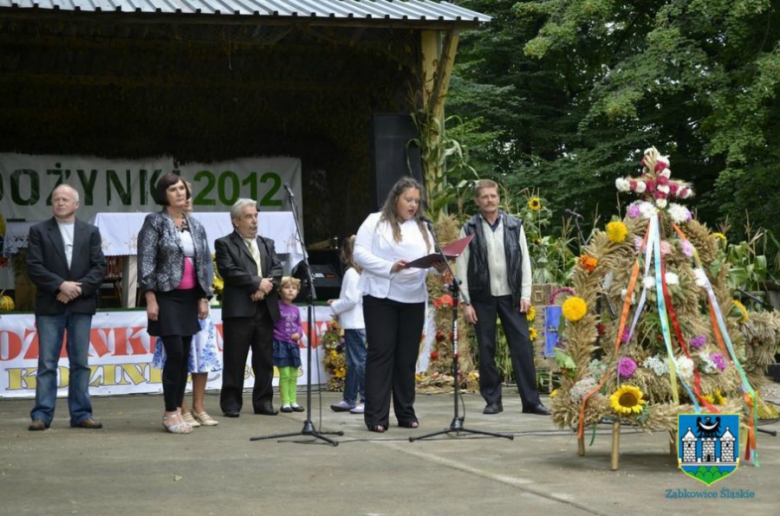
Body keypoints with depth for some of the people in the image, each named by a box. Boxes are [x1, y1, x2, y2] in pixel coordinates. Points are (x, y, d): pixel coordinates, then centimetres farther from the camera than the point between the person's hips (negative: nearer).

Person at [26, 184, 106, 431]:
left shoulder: (91, 232, 10)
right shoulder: (38, 231, 6)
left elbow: (99, 267, 2)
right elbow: (34, 267, -3)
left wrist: (78, 289, -12)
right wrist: (60, 285, -15)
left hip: (81, 305, 1)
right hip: (49, 306, -1)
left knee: (80, 362, 4)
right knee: (47, 363, -1)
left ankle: (81, 414, 8)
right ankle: (42, 415, 1)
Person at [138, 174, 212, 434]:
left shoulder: (195, 226, 12)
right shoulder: (154, 222, -3)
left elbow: (204, 263, 14)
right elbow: (146, 262, -8)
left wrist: (203, 297, 8)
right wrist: (150, 298, -14)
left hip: (190, 297, 5)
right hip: (167, 296, -5)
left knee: (184, 356, 5)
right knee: (175, 354, -11)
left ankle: (177, 410, 12)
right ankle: (171, 413, -4)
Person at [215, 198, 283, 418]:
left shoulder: (267, 244, 20)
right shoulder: (224, 244, 2)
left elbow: (277, 270, 9)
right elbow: (229, 272, -12)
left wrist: (265, 287, -11)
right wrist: (258, 282, -12)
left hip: (266, 310, 5)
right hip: (238, 310, -5)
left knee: (264, 360, 7)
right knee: (234, 361, -2)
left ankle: (263, 401, 13)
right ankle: (231, 403, 4)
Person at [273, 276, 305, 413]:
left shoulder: (295, 310, 9)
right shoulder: (277, 307, -8)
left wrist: (299, 333, -3)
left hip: (293, 344, 6)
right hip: (281, 344, -6)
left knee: (294, 375, 9)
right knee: (285, 374, -7)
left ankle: (293, 401, 16)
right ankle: (285, 402, -1)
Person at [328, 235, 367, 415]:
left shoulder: (351, 273, -15)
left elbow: (351, 299, -20)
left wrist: (335, 306, -5)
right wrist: (338, 303, 14)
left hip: (355, 325, -10)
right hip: (358, 323, 10)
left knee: (360, 362, -7)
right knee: (353, 363, 14)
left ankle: (367, 400, -5)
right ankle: (349, 400, 20)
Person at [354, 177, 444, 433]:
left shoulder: (422, 227, 17)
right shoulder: (375, 222, 2)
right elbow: (360, 253, -7)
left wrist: (438, 263, -13)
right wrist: (390, 267, -17)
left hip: (413, 298, 5)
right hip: (381, 296, -4)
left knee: (407, 355, 6)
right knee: (381, 353, -6)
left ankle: (405, 412, 13)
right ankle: (376, 415, -4)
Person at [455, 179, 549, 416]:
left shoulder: (514, 225, 5)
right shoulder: (469, 229, 1)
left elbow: (524, 261, 6)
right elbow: (461, 267, 0)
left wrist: (525, 294, -1)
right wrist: (466, 302, -5)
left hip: (511, 295, 1)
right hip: (483, 297, -1)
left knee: (523, 345, -2)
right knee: (486, 349, 4)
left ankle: (531, 400, 1)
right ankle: (492, 399, 12)